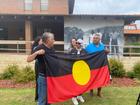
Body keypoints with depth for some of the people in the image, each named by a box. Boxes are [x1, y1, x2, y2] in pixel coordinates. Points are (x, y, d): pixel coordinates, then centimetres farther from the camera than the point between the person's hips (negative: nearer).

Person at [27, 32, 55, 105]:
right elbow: (28, 60, -19)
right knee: (42, 99, 2)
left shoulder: (51, 49, 7)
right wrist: (36, 53, -32)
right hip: (43, 77, -7)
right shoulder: (40, 48, -14)